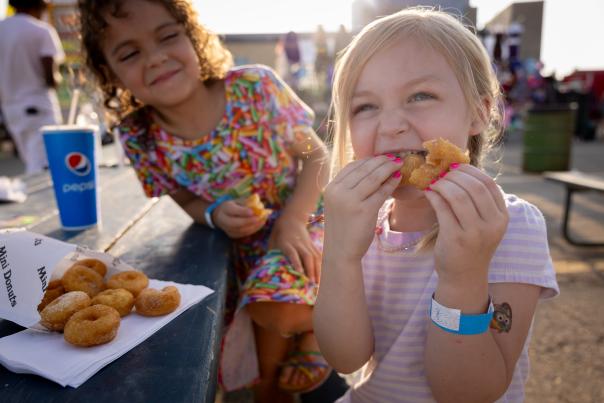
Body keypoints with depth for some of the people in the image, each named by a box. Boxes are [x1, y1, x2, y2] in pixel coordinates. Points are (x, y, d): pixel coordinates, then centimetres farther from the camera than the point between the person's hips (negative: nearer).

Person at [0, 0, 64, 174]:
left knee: (32, 165, 17)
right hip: (39, 107, -7)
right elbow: (50, 78, -16)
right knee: (42, 168, -6)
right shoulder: (42, 31, -10)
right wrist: (57, 78, 5)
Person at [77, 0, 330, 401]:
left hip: (303, 220, -3)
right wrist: (215, 214, -20)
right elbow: (187, 199, 3)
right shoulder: (140, 139, -12)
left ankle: (318, 321, 7)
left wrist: (292, 220, -23)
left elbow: (317, 156, -10)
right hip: (238, 245, 4)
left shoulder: (256, 88, -19)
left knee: (272, 305, -28)